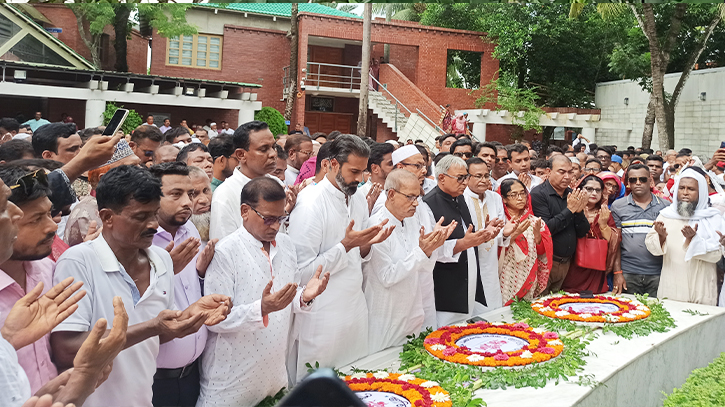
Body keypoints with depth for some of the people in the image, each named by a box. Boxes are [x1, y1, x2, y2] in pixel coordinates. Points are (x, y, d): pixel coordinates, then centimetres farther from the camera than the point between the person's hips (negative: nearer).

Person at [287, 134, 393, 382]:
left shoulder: (359, 201, 7)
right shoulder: (310, 203, -17)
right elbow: (302, 271, -19)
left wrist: (367, 244, -6)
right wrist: (346, 245, -22)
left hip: (355, 311, 7)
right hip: (322, 320, -7)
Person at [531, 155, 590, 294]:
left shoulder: (572, 195, 7)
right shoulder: (538, 194, -11)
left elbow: (582, 233, 6)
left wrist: (579, 211, -11)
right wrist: (569, 210, -18)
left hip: (566, 263, 6)